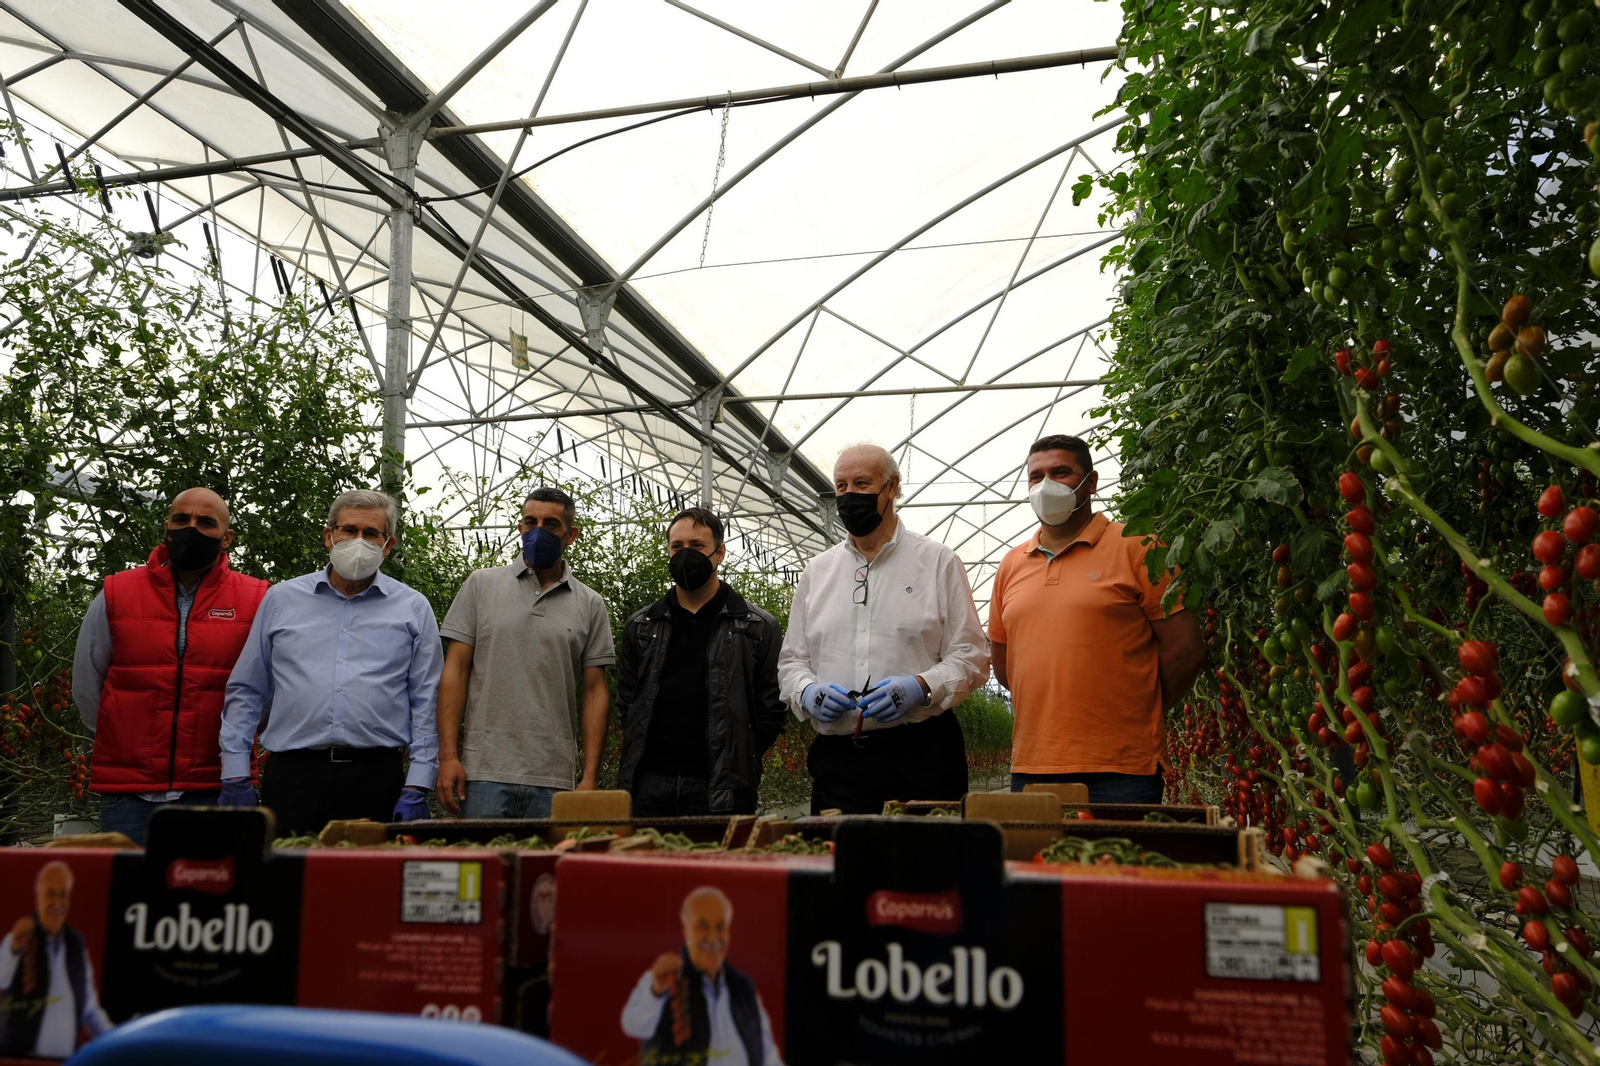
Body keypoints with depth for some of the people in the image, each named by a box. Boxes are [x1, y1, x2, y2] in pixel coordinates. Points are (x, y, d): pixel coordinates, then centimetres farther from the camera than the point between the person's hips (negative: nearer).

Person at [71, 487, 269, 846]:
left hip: (213, 790, -1)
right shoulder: (115, 595, 4)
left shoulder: (255, 601, 0)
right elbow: (86, 686, 12)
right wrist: (127, 741, 10)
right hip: (128, 790, 1)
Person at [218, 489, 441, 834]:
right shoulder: (281, 599, 11)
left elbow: (426, 703, 5)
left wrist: (417, 787, -2)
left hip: (374, 776, -1)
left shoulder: (414, 609, 7)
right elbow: (245, 691, 13)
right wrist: (235, 777, 6)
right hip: (290, 774, 1)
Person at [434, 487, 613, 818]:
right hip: (485, 771, -1)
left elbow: (594, 692, 6)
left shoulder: (590, 605, 8)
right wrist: (448, 755, -5)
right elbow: (455, 671, 3)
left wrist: (591, 776, 0)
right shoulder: (482, 585, 6)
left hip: (553, 779, 1)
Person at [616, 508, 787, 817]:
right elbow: (627, 703, 18)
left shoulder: (758, 627, 3)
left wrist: (737, 762, 1)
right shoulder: (640, 626, 12)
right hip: (649, 783, 3)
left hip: (722, 791, -2)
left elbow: (772, 710, 3)